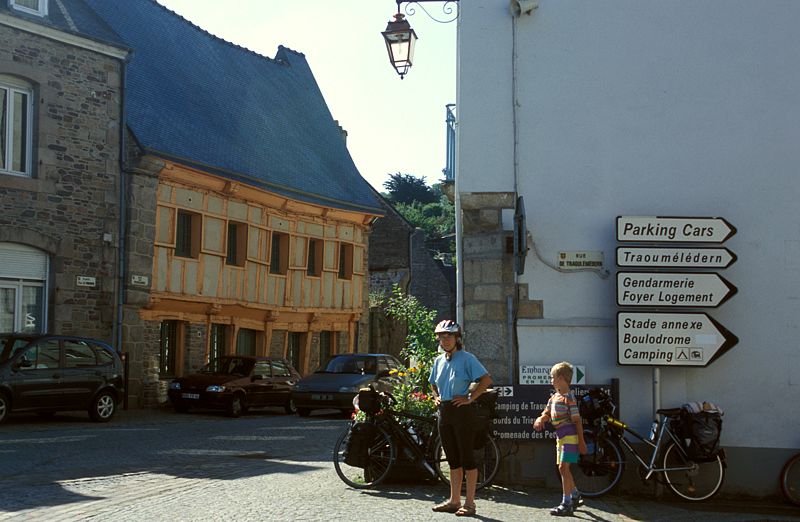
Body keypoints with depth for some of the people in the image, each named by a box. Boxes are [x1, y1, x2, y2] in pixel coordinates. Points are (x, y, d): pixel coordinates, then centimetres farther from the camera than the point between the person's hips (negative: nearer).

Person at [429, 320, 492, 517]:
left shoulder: (466, 358, -8)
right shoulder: (439, 361, 13)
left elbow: (486, 380, -14)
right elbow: (433, 384, 29)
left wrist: (470, 398, -15)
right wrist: (436, 397, 12)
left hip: (462, 411, -7)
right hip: (444, 412, 7)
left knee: (466, 457, -3)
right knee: (453, 458, 12)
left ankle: (469, 503, 1)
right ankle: (454, 500, 19)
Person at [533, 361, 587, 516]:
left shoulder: (569, 398, -14)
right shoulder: (553, 397, 12)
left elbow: (577, 420, -14)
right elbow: (547, 413, 16)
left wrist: (581, 441, -15)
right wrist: (540, 419, -9)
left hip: (570, 436, -9)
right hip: (560, 436, 9)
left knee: (563, 467, -14)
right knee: (563, 468, 16)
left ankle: (566, 504, -11)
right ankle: (575, 496, 33)